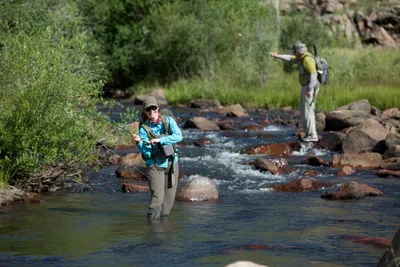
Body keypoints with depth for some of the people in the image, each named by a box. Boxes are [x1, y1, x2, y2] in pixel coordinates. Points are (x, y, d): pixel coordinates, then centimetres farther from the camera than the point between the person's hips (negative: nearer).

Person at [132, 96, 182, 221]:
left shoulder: (169, 121, -1)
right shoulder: (144, 128, -6)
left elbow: (178, 136, -18)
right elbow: (147, 153, -12)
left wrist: (160, 140, -26)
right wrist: (139, 142, -31)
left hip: (172, 164, 3)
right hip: (155, 166, -3)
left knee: (169, 198, 9)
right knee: (157, 198, -14)